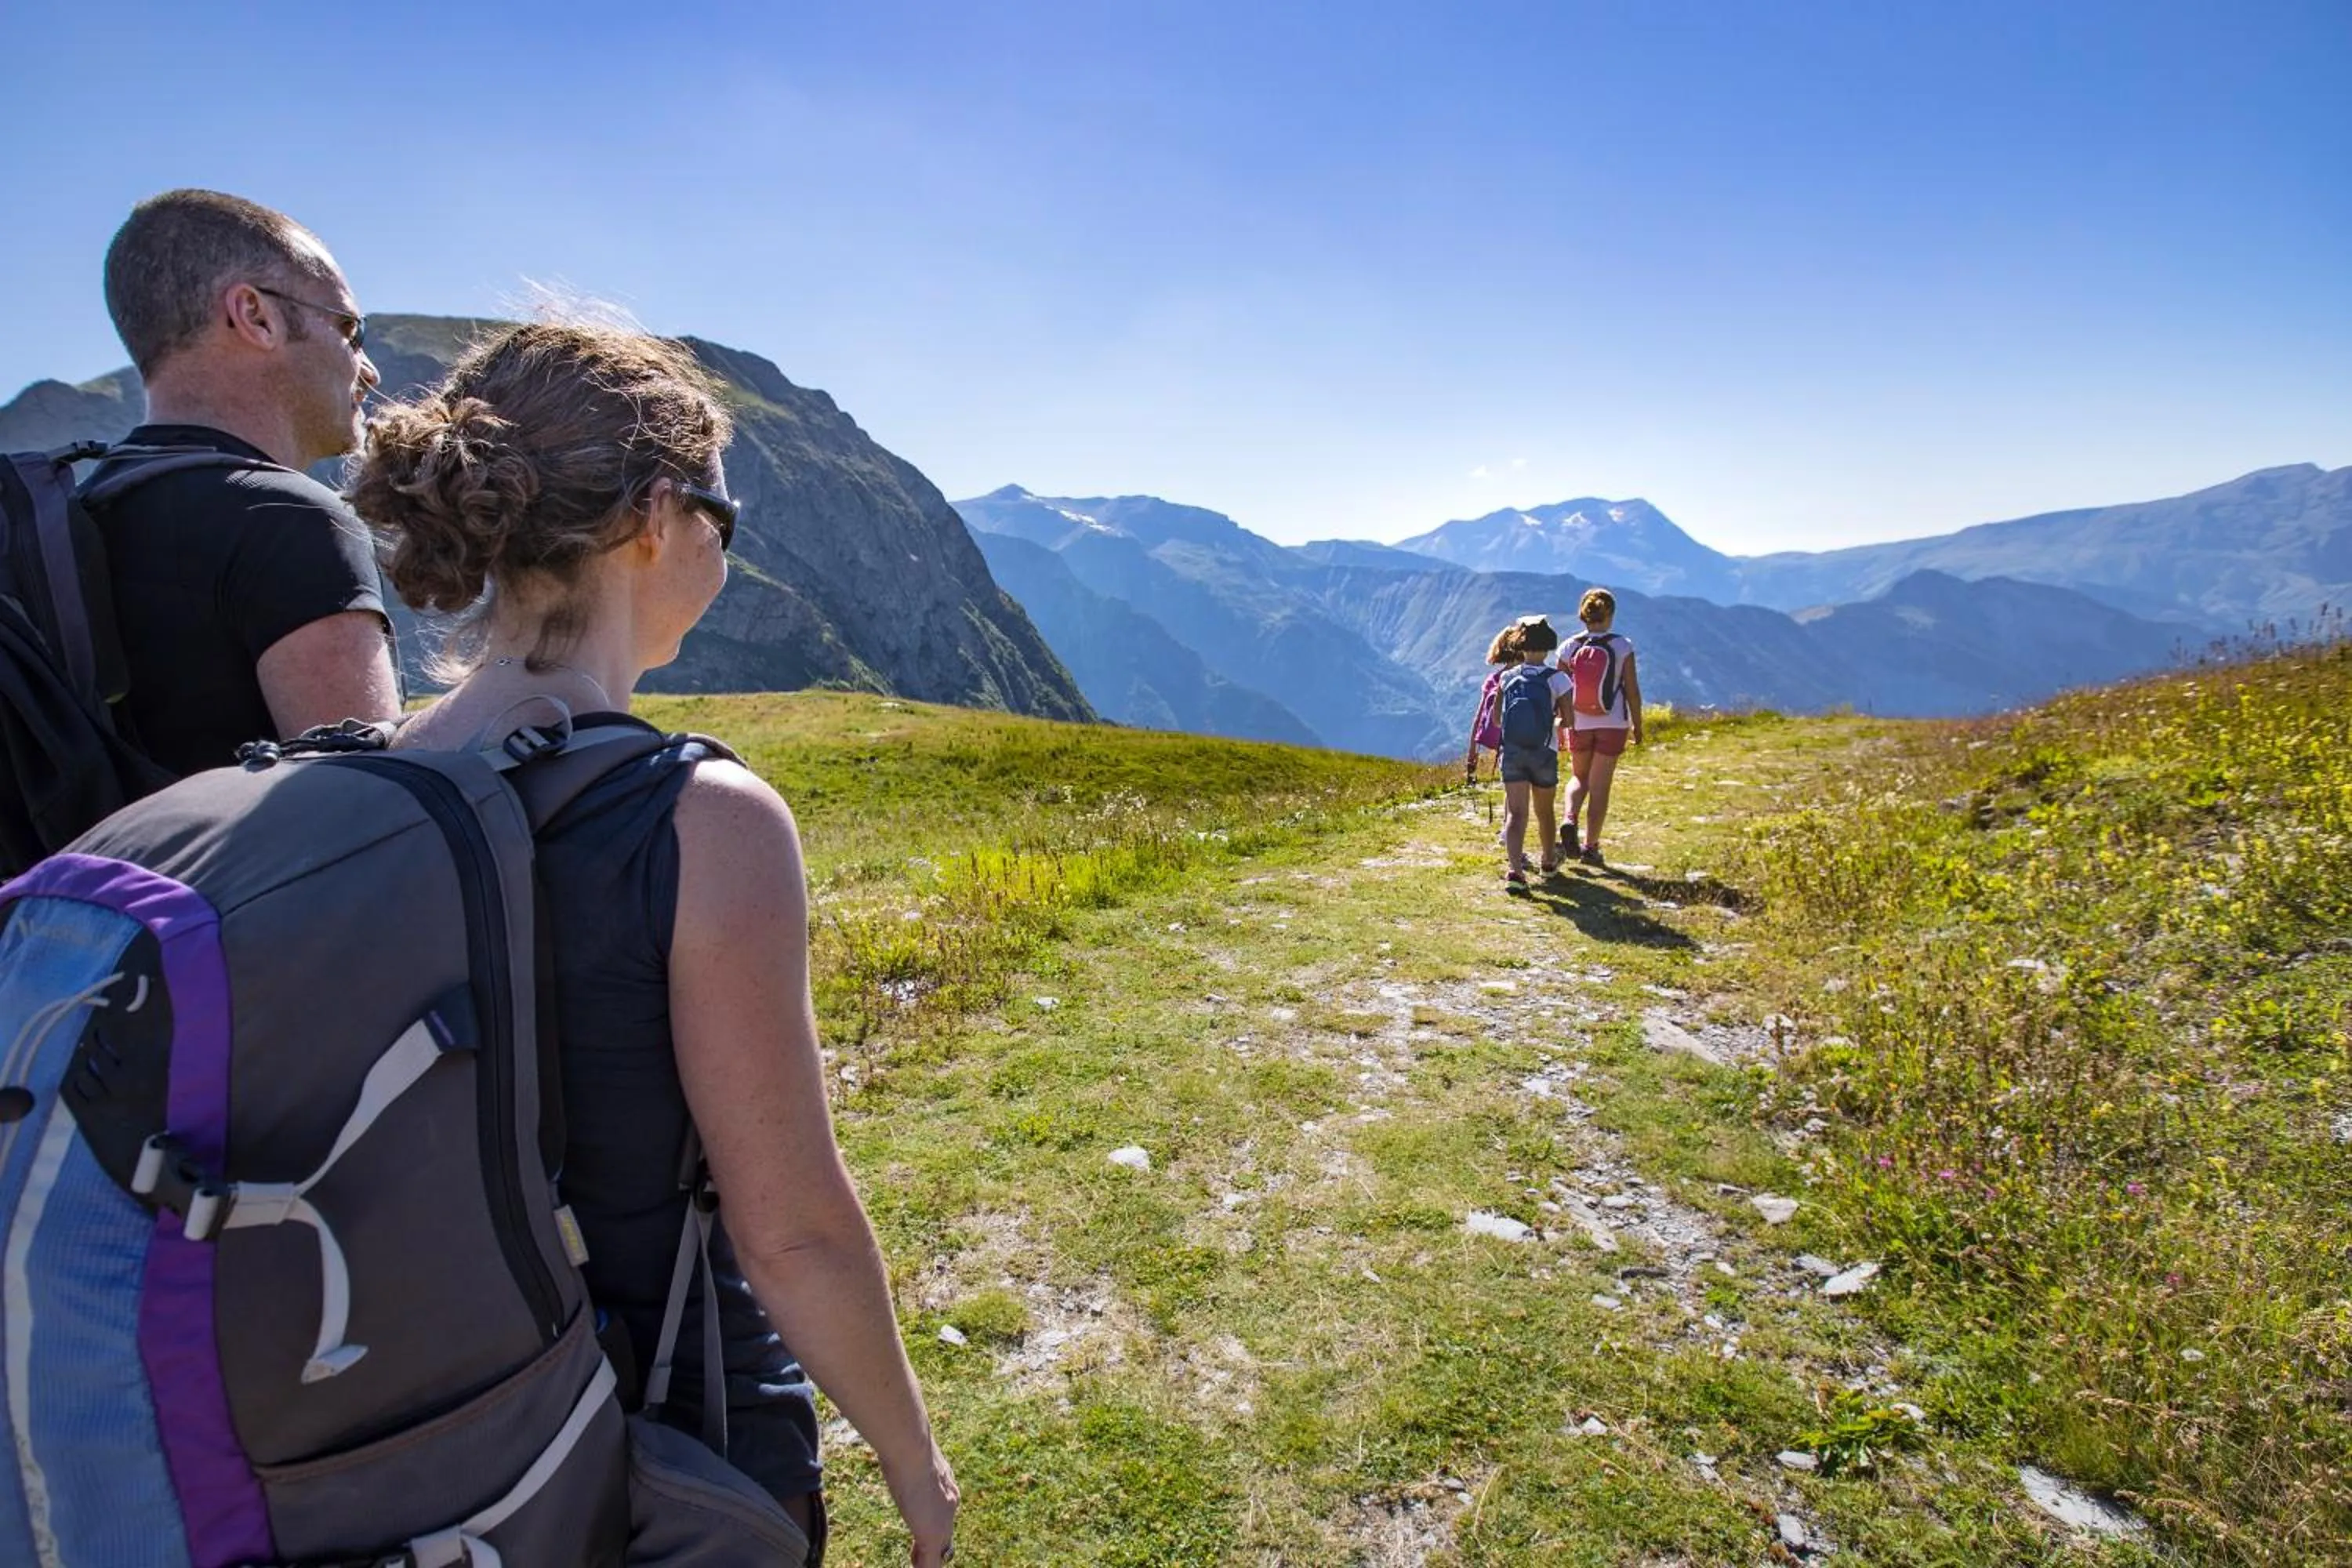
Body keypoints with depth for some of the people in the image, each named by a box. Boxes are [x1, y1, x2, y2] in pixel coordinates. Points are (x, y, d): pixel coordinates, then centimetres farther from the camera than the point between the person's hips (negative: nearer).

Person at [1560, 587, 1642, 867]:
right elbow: (1632, 690, -6)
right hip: (1612, 724, -2)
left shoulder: (1570, 646, -3)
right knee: (1600, 786, 7)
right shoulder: (1622, 646, -8)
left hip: (1579, 724, 2)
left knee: (1579, 778, 21)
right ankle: (1591, 846, 12)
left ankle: (1570, 821, -5)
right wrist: (1637, 725, 5)